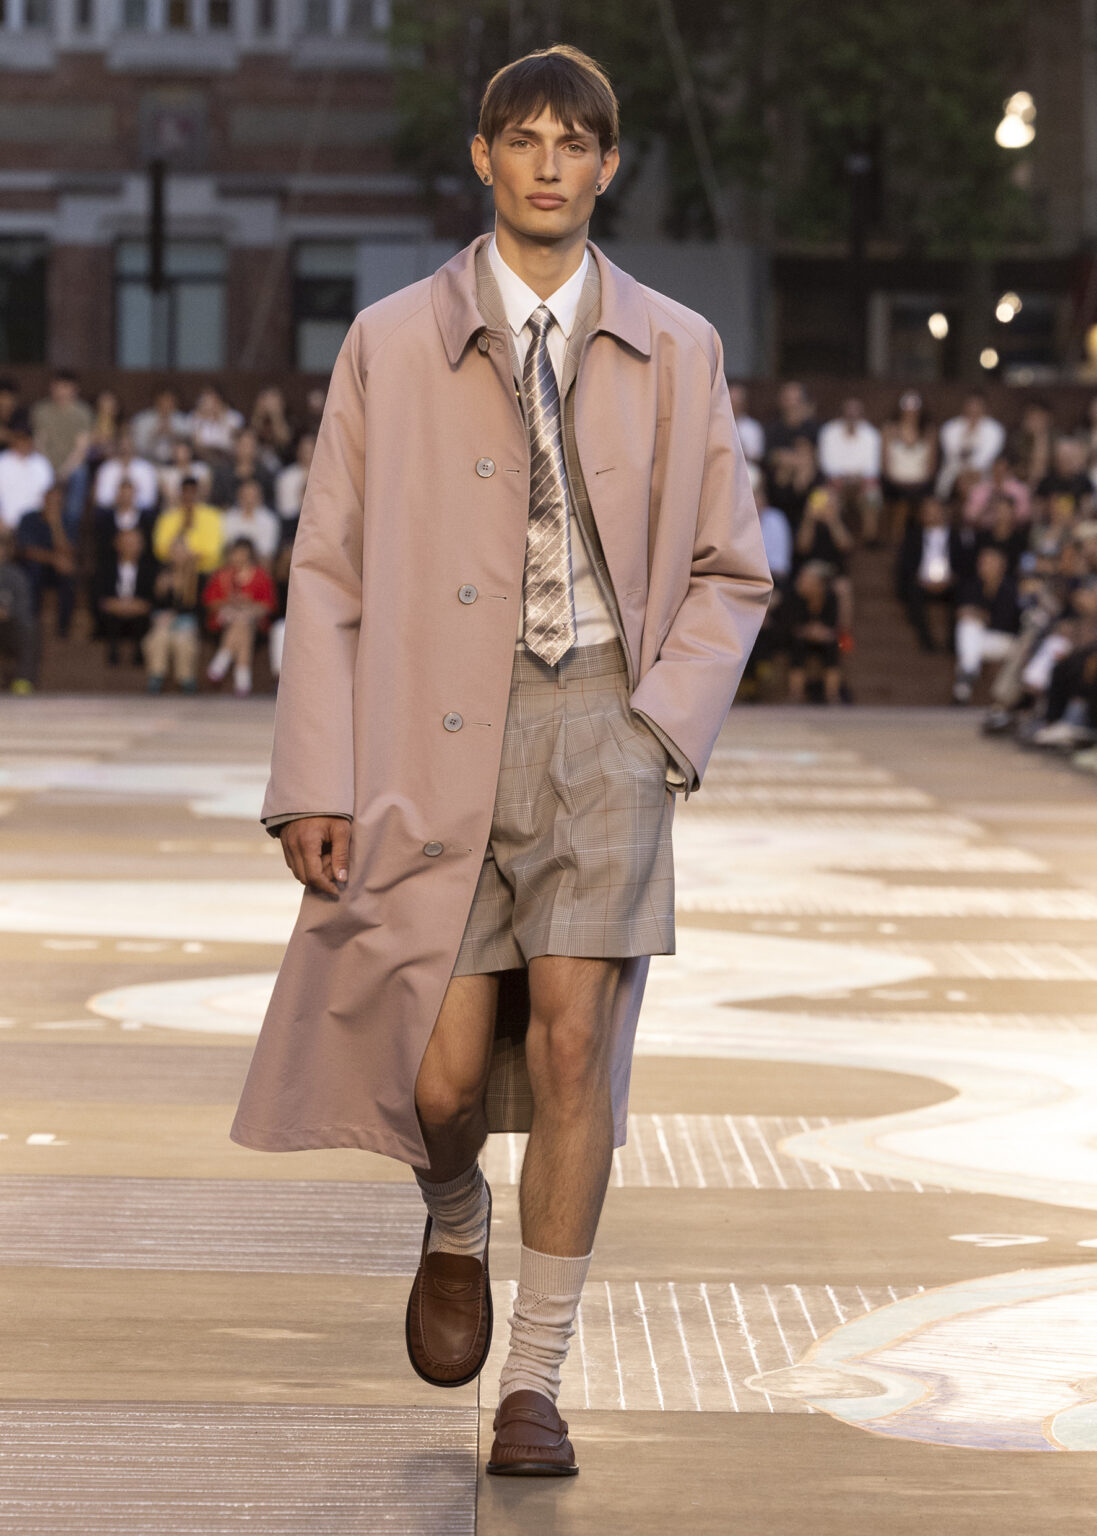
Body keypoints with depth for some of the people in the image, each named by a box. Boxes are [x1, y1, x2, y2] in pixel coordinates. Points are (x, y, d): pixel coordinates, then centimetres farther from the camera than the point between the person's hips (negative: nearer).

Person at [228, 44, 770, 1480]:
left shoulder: (676, 351, 8)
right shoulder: (392, 342, 5)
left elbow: (729, 571, 12)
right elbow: (329, 573, 4)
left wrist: (660, 730, -4)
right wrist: (317, 782, -4)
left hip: (601, 720, 0)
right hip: (439, 734, 0)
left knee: (573, 1043, -10)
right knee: (440, 1079, -5)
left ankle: (536, 1384, 4)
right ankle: (456, 1225, 33)